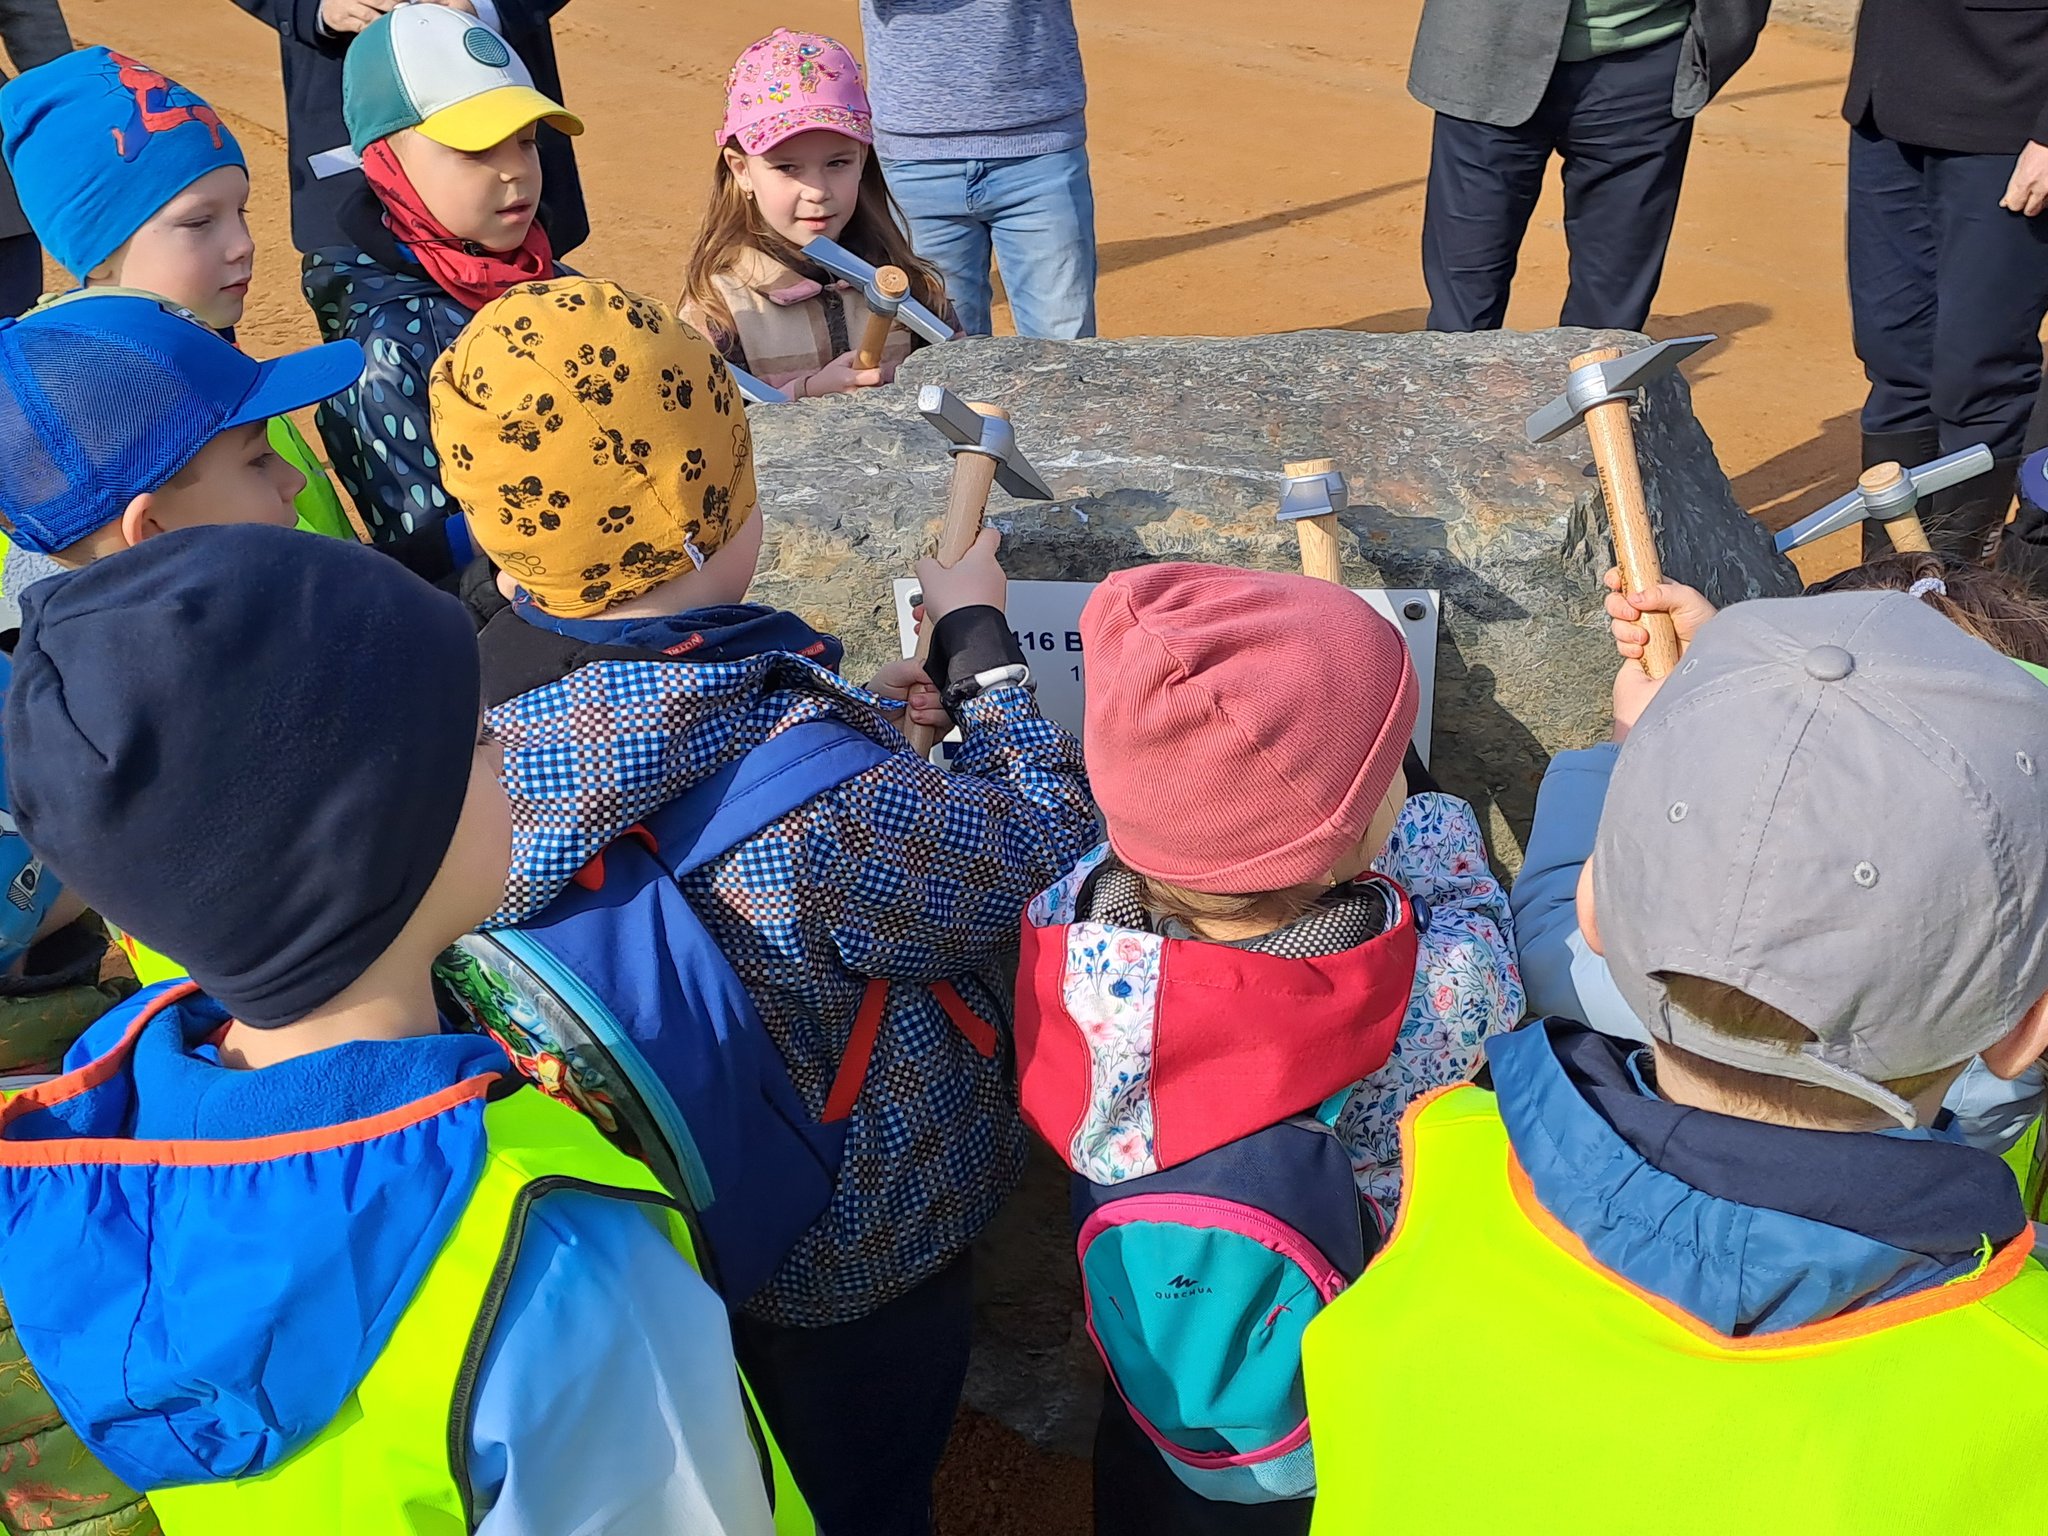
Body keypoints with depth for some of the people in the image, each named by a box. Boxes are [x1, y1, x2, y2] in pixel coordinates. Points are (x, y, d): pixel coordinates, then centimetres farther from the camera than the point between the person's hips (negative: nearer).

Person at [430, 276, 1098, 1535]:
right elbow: (1050, 848, -24)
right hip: (851, 1264, -6)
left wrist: (860, 716, -3)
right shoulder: (812, 808, -41)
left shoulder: (490, 711, -19)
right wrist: (981, 638, -10)